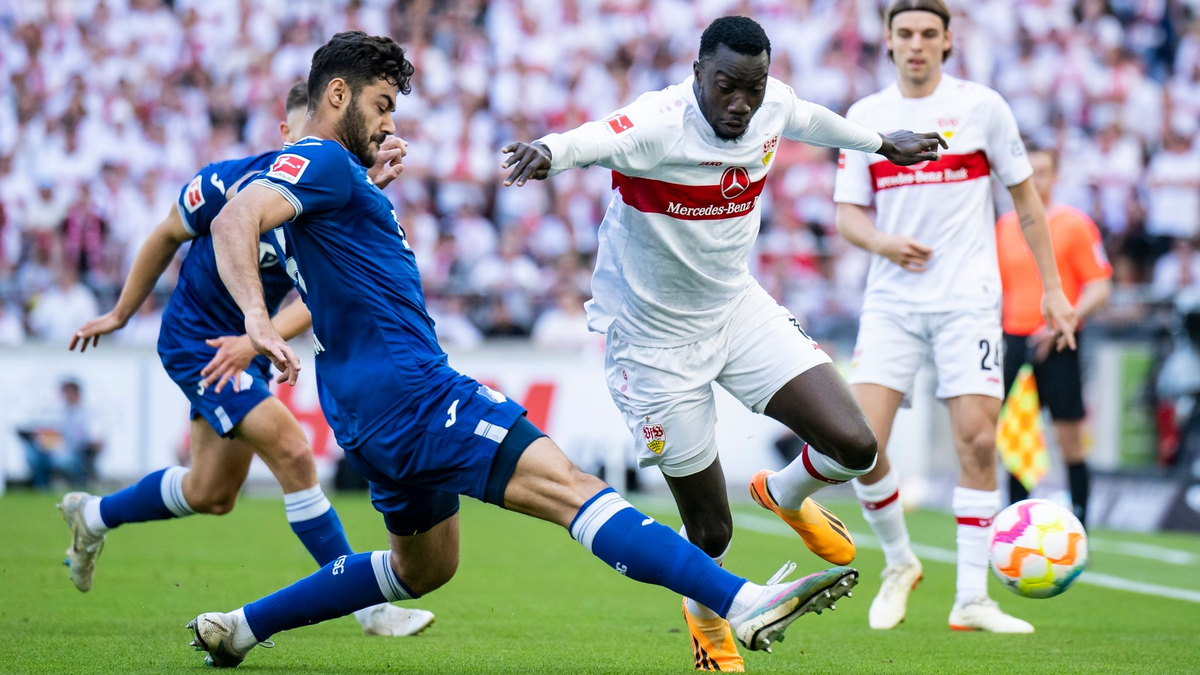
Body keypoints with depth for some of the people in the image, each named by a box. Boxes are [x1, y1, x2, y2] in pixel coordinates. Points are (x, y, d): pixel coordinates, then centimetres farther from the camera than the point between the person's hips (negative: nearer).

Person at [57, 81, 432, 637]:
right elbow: (167, 236, -4)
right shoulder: (229, 183, -21)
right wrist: (120, 315, 6)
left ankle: (93, 515, 43)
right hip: (194, 338, -6)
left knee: (212, 496, 18)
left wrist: (257, 340, -37)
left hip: (251, 349, 6)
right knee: (292, 451, -20)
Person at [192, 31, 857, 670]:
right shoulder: (321, 162, -9)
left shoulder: (332, 174, 22)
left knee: (423, 568, 26)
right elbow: (235, 221, -27)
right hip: (407, 393, -12)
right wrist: (258, 320, -43)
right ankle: (744, 603, -33)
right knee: (570, 487, -21)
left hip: (380, 414, 12)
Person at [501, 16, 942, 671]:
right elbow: (595, 140, -50)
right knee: (710, 531, 2)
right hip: (656, 339, -5)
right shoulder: (658, 125, -28)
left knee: (853, 447, -11)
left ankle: (785, 494, 26)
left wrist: (882, 143, 35)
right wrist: (548, 152, -74)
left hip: (738, 309, 5)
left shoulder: (773, 106, -8)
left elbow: (810, 120, 17)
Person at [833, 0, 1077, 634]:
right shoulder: (864, 117, 7)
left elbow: (1024, 197, 7)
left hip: (968, 300, -2)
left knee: (976, 439, -9)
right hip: (891, 302, 2)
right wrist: (882, 242, -15)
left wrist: (1052, 287, 5)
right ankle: (898, 563, 13)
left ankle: (971, 599, 0)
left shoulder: (981, 105, 1)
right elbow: (847, 213, 7)